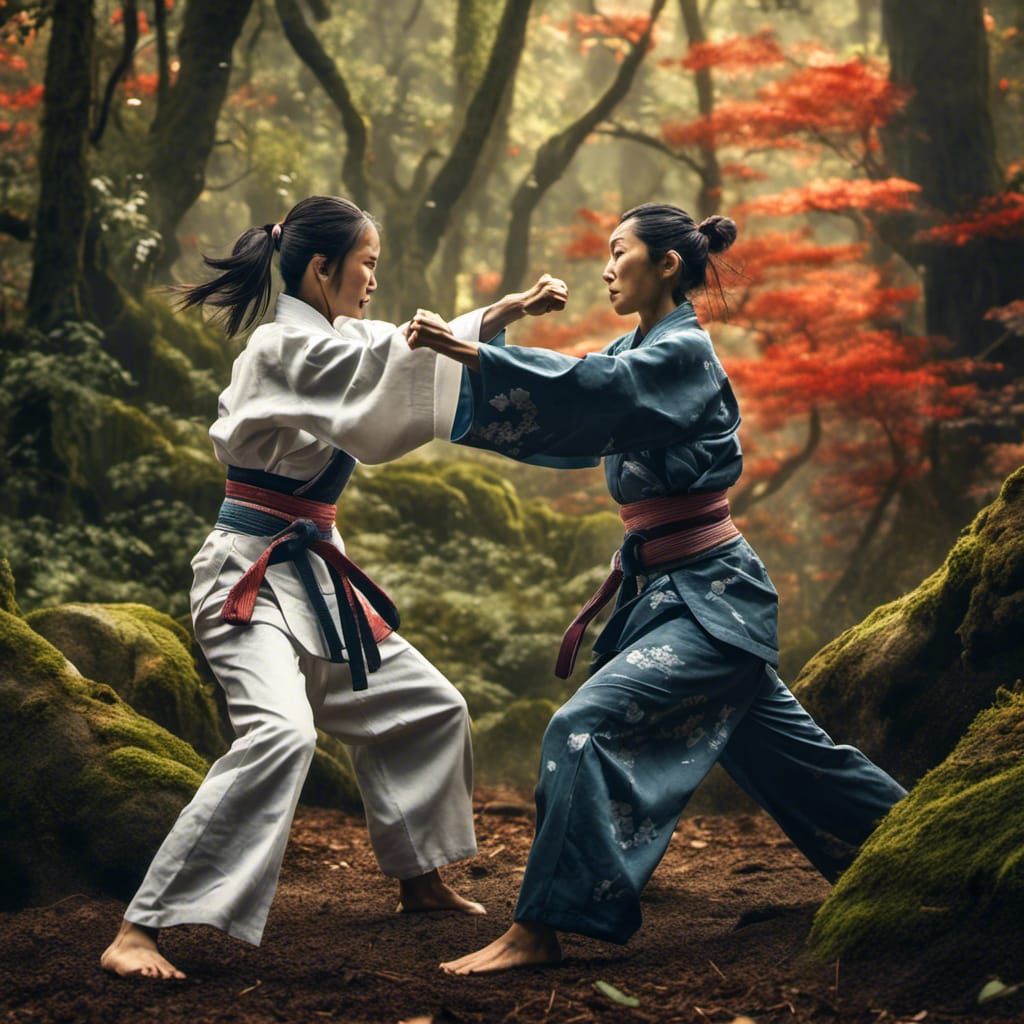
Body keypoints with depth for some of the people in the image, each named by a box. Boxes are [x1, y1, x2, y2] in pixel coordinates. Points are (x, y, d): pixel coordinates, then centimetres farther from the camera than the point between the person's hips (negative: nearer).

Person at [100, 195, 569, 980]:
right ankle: (140, 931, -27)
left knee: (428, 707, 16)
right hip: (250, 576, -10)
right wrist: (511, 310, -20)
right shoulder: (286, 344, -15)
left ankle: (419, 880, 34)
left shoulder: (326, 341, 13)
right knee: (280, 732, -29)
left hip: (313, 575, 10)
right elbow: (405, 357, -24)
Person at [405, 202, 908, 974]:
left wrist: (468, 351, -38)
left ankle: (540, 930, -20)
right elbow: (567, 424, 11)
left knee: (588, 726, -21)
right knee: (777, 748, 21)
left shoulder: (685, 353, -14)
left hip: (709, 597, -10)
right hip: (667, 588, 10)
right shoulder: (637, 353, 14)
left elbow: (592, 389, -31)